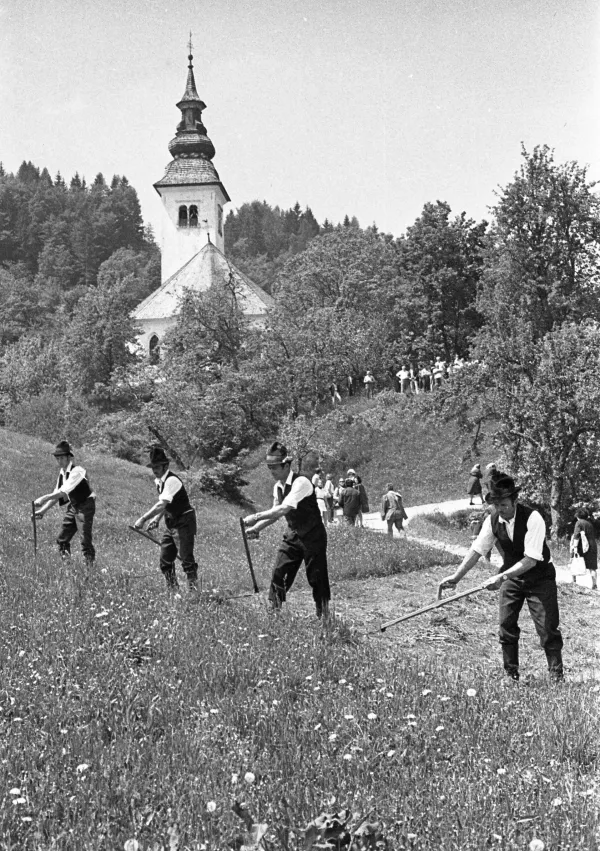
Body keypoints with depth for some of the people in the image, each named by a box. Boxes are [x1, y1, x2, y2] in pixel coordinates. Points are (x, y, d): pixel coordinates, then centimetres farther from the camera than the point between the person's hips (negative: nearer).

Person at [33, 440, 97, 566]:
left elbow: (63, 492, -33)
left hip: (85, 506, -8)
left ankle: (90, 567, -1)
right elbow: (57, 494, 6)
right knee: (62, 539, 7)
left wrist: (44, 498, -39)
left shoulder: (77, 471, -23)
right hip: (73, 506, 8)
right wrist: (43, 510, -3)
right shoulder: (62, 473, 3)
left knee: (85, 540, -9)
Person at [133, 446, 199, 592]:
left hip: (183, 522, -9)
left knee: (186, 559, -8)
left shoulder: (171, 481, -21)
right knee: (165, 561, 9)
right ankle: (173, 591, 17)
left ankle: (194, 590, -3)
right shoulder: (158, 481, 7)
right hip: (170, 523, 9)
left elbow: (161, 505, -30)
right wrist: (156, 519, 3)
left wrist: (143, 519, -30)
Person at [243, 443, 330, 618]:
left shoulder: (301, 482, -22)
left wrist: (256, 517, -34)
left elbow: (284, 509, -33)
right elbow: (275, 512, 15)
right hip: (293, 535, 7)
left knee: (317, 578, 0)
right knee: (278, 573, -4)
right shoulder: (278, 486, 4)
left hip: (312, 536, -7)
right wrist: (256, 528, 0)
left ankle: (324, 616, 14)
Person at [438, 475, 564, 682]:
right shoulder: (493, 520, -10)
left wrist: (501, 577, -38)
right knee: (506, 626, 0)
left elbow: (531, 560, -31)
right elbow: (477, 550, -7)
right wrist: (456, 576, -16)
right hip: (511, 576, 5)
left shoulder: (532, 518, -27)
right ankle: (511, 675, 11)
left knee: (547, 628, -8)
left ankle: (556, 676, 4)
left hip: (539, 577, -5)